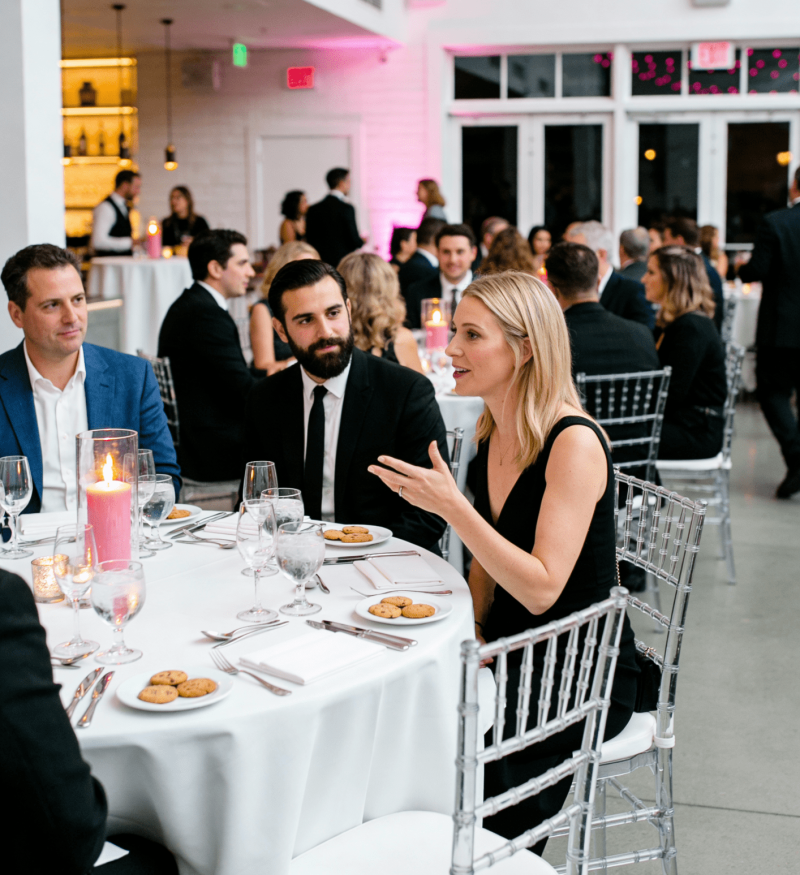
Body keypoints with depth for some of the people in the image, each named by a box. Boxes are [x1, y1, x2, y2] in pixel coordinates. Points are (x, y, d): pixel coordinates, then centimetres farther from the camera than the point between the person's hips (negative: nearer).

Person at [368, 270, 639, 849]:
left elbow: (541, 588, -24)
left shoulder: (573, 443, -19)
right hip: (507, 656, 7)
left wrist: (451, 506, -28)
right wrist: (472, 633, -1)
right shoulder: (492, 436, 5)